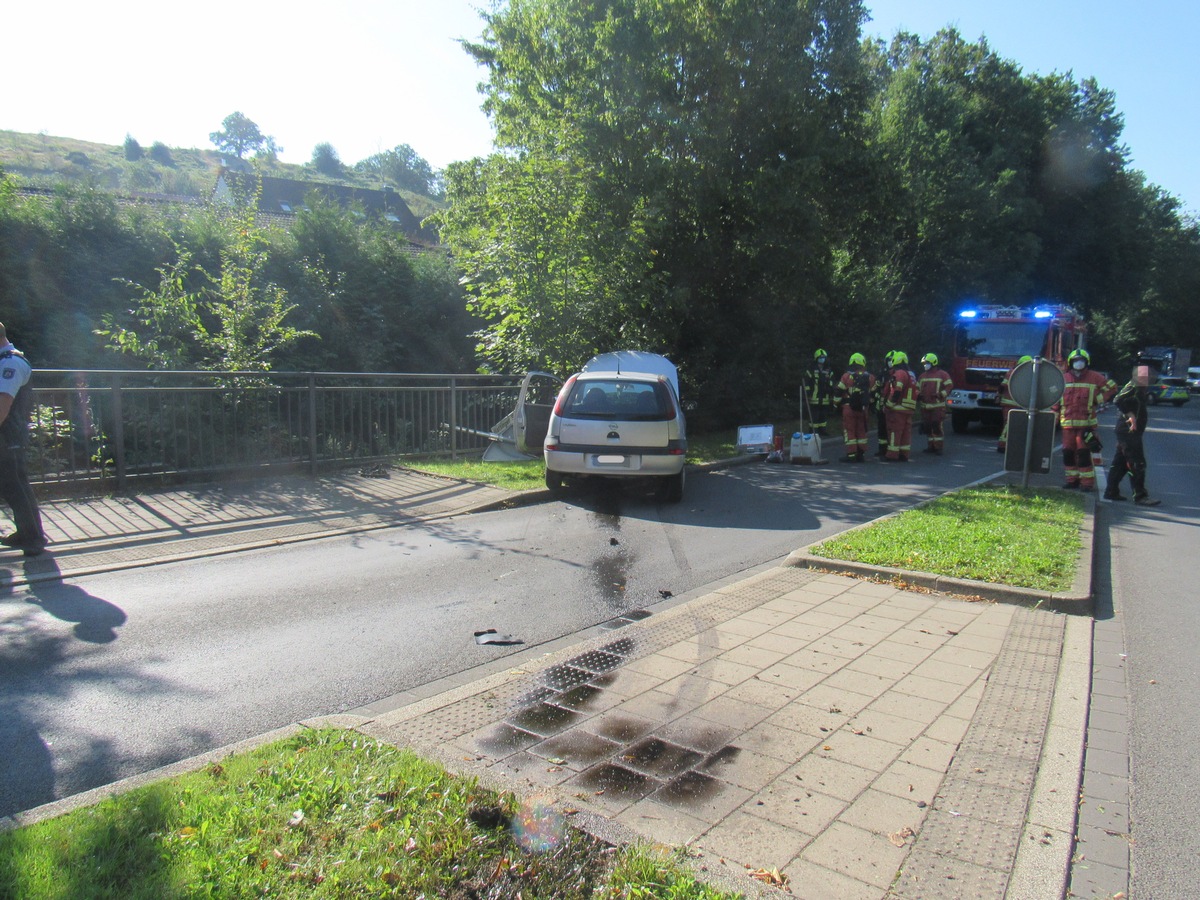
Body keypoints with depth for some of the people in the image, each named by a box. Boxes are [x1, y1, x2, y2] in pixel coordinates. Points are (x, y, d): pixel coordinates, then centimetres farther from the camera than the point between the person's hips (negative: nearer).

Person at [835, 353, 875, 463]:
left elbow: (839, 393, -2)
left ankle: (851, 455, -4)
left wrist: (838, 404, 12)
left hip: (848, 408, -3)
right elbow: (872, 394, 15)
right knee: (861, 431, 12)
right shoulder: (870, 377, 6)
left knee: (849, 431, 0)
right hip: (863, 408, 4)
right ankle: (861, 454, 13)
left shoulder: (846, 376, -5)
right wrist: (869, 406, 26)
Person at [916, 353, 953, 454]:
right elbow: (917, 388, 22)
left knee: (937, 426, -10)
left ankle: (938, 447, -4)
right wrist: (918, 395, 1)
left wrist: (940, 395, -17)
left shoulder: (942, 374, -1)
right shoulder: (923, 376, 17)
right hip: (925, 406, 6)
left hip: (938, 406, -6)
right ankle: (931, 446, 19)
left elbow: (949, 386, -6)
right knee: (926, 427, 8)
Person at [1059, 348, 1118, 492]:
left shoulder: (1094, 377, 2)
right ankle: (1073, 479, 17)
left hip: (1086, 422, -3)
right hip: (1068, 423, 3)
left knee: (1083, 453, -8)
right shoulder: (1063, 378, 9)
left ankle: (1087, 482, -2)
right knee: (1068, 452, 5)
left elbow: (1112, 387, 11)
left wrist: (1098, 400, 2)